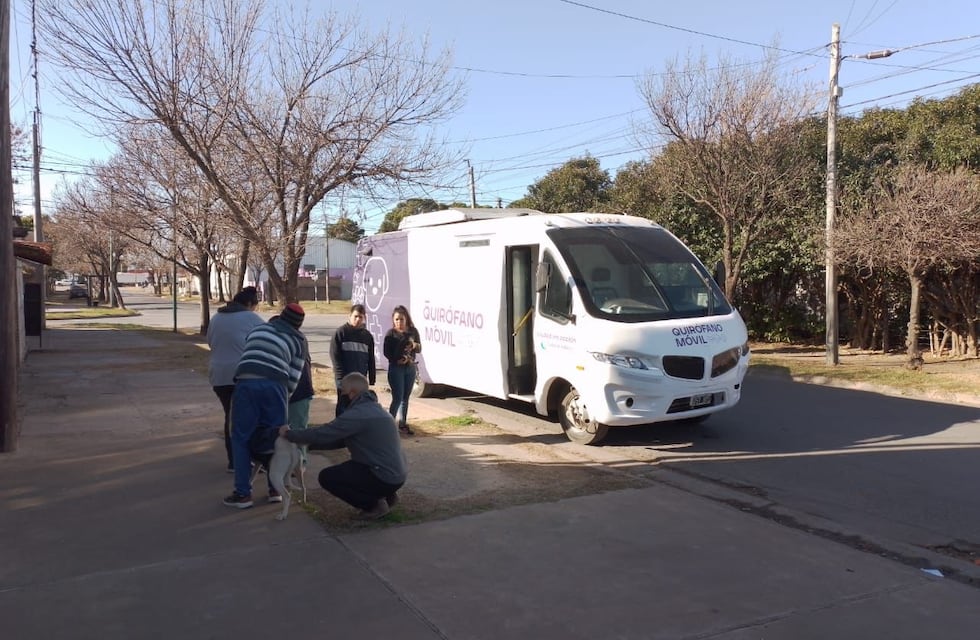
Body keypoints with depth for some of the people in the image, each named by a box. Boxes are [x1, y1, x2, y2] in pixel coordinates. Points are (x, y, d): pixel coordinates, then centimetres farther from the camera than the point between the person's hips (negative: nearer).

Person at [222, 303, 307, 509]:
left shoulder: (259, 328, 30)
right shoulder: (298, 340, 22)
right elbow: (293, 378, 15)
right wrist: (283, 398, 29)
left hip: (246, 383, 1)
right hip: (274, 385, -1)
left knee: (241, 437, 11)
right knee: (277, 435, 16)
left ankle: (243, 493, 11)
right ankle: (276, 488, 21)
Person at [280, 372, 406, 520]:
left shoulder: (358, 414, -17)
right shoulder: (373, 408, 14)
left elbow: (324, 433, -15)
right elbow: (340, 439, 18)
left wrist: (289, 434, 0)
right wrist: (309, 443, 16)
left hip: (385, 478, -9)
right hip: (396, 475, 9)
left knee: (326, 477, -1)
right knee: (345, 467, 29)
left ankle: (375, 504, -2)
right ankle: (386, 495, 17)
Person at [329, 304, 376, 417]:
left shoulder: (367, 335, 10)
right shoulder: (341, 332, -2)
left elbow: (371, 359, 12)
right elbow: (335, 355, -6)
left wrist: (371, 379, 9)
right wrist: (341, 375, -13)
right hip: (344, 378, -4)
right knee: (343, 405, 0)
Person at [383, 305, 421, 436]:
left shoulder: (413, 331, 4)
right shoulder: (391, 333, -7)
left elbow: (419, 349, 7)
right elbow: (386, 352, -8)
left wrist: (415, 345, -15)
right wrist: (397, 360, -23)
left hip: (410, 368, 5)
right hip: (396, 368, -4)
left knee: (405, 398, 12)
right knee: (398, 398, -10)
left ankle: (402, 423, 22)